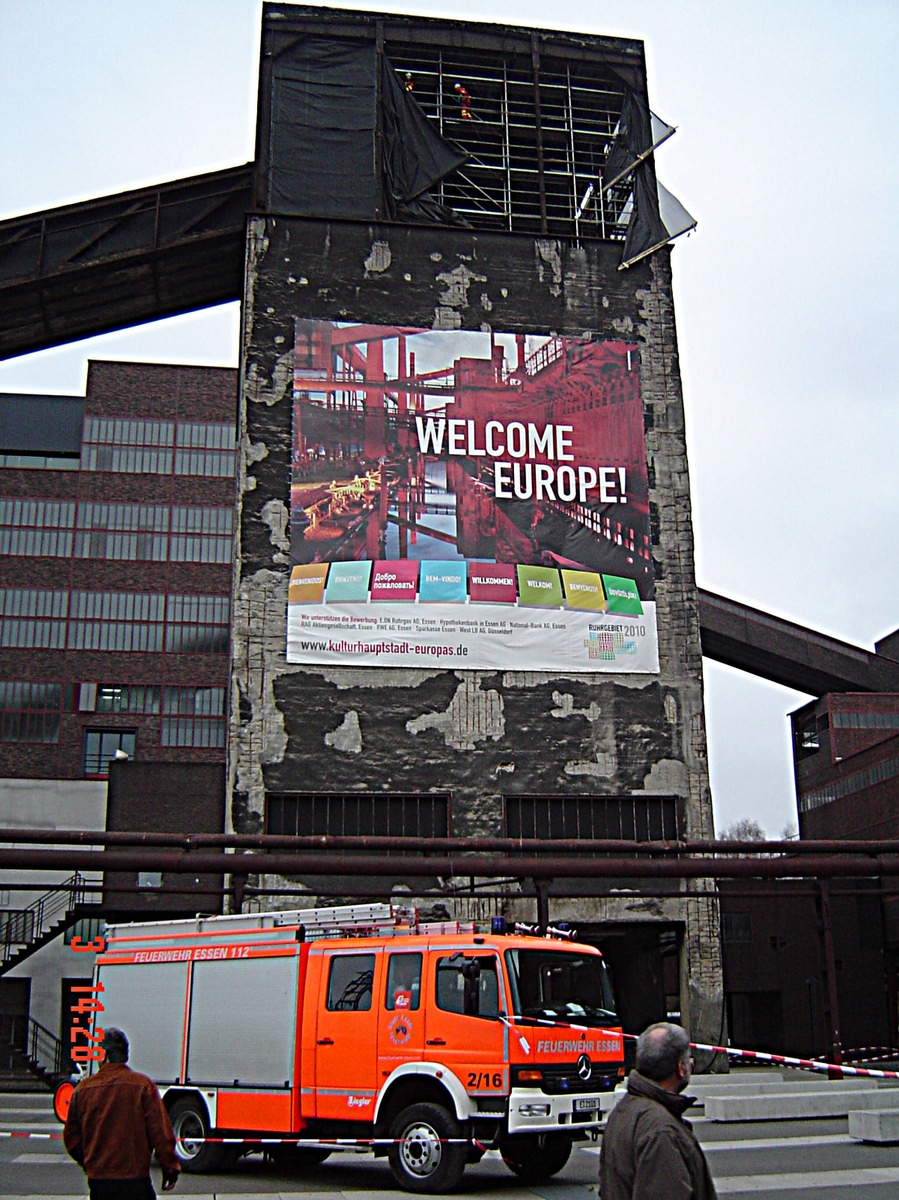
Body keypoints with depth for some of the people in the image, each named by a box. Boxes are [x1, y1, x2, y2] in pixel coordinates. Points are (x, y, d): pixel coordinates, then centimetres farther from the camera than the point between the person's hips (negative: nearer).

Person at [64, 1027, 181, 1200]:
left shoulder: (82, 1090, 1)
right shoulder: (143, 1085, -8)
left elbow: (71, 1136, 10)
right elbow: (161, 1132, -7)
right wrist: (170, 1167, 4)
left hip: (98, 1181, 3)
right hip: (134, 1181, -3)